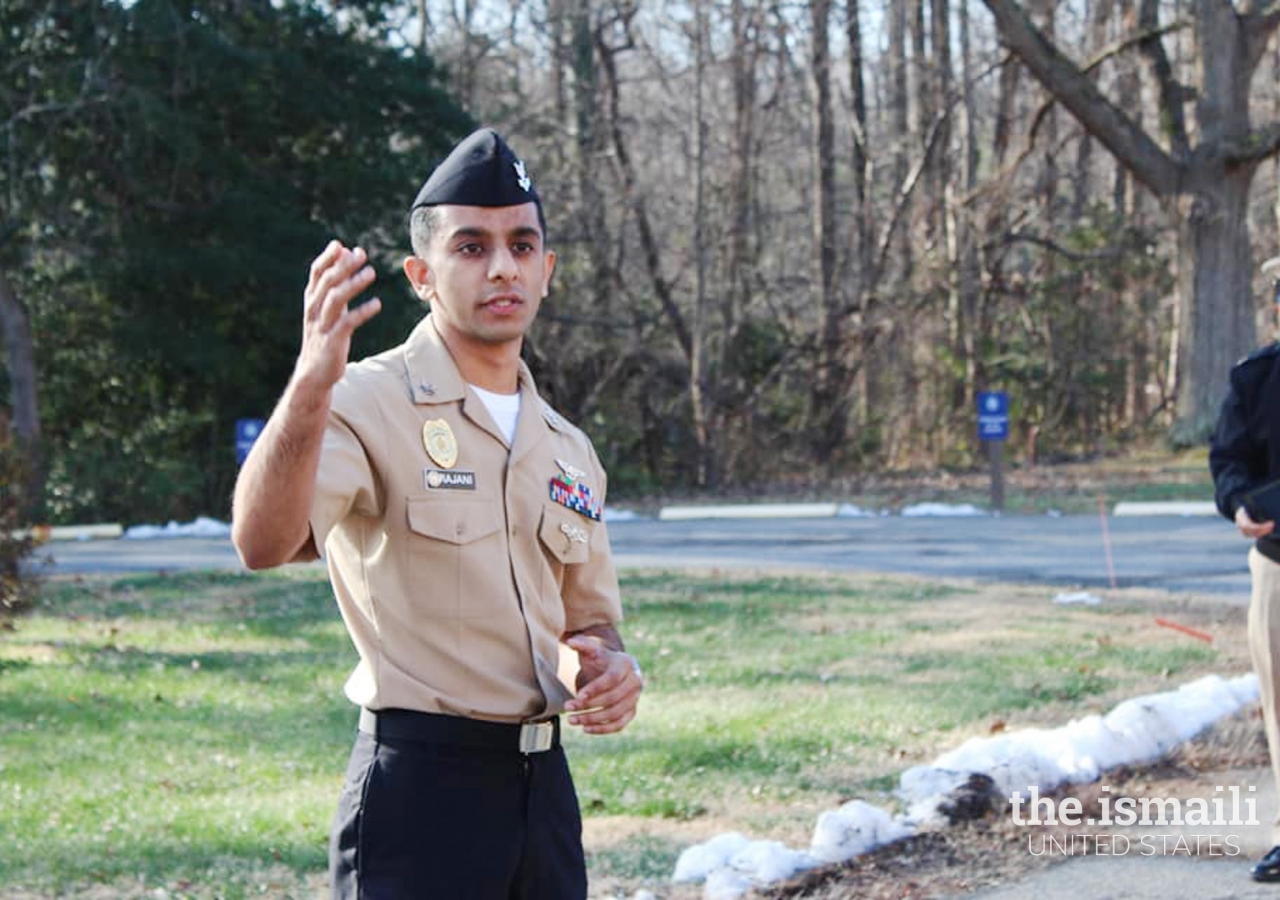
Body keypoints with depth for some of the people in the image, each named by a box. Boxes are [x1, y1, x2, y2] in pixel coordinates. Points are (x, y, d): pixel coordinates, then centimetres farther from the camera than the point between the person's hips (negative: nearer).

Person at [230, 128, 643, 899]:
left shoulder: (568, 450, 13)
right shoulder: (370, 404, -9)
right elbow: (264, 544, -27)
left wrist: (611, 669, -1)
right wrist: (311, 386, -43)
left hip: (544, 780, 7)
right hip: (420, 785, -7)